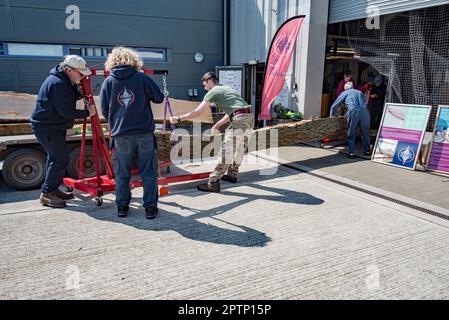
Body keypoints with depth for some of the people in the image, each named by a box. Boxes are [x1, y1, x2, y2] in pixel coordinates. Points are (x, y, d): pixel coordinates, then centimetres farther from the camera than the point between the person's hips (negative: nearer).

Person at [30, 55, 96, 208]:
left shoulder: (64, 81, 8)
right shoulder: (57, 83, -24)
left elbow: (69, 97, 21)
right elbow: (66, 111, -24)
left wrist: (82, 94, 4)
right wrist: (87, 112, -14)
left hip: (54, 126, 11)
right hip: (46, 128, -11)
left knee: (56, 157, 16)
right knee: (60, 159, -10)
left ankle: (53, 190, 27)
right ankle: (46, 194, 0)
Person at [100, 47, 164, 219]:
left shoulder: (108, 81, 4)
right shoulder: (141, 77, -2)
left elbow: (104, 110, 7)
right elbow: (159, 98, 4)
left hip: (120, 135, 2)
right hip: (144, 134, -1)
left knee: (122, 173, 14)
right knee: (149, 172, 8)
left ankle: (122, 206, 21)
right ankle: (150, 207, 10)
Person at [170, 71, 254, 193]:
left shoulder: (213, 92, 4)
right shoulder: (226, 88, 29)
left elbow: (197, 112, 1)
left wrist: (178, 118, 9)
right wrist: (218, 125, 29)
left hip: (240, 119, -9)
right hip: (250, 116, 9)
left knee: (227, 151, -10)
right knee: (239, 147, 21)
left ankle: (213, 183, -9)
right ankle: (232, 174, 35)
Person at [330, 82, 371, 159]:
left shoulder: (344, 93, 23)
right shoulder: (360, 92, 32)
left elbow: (334, 106, 23)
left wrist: (332, 116, 37)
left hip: (353, 112, -3)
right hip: (364, 111, 3)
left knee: (351, 134, 7)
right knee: (365, 132, 16)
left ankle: (351, 152, 4)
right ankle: (367, 151, 26)